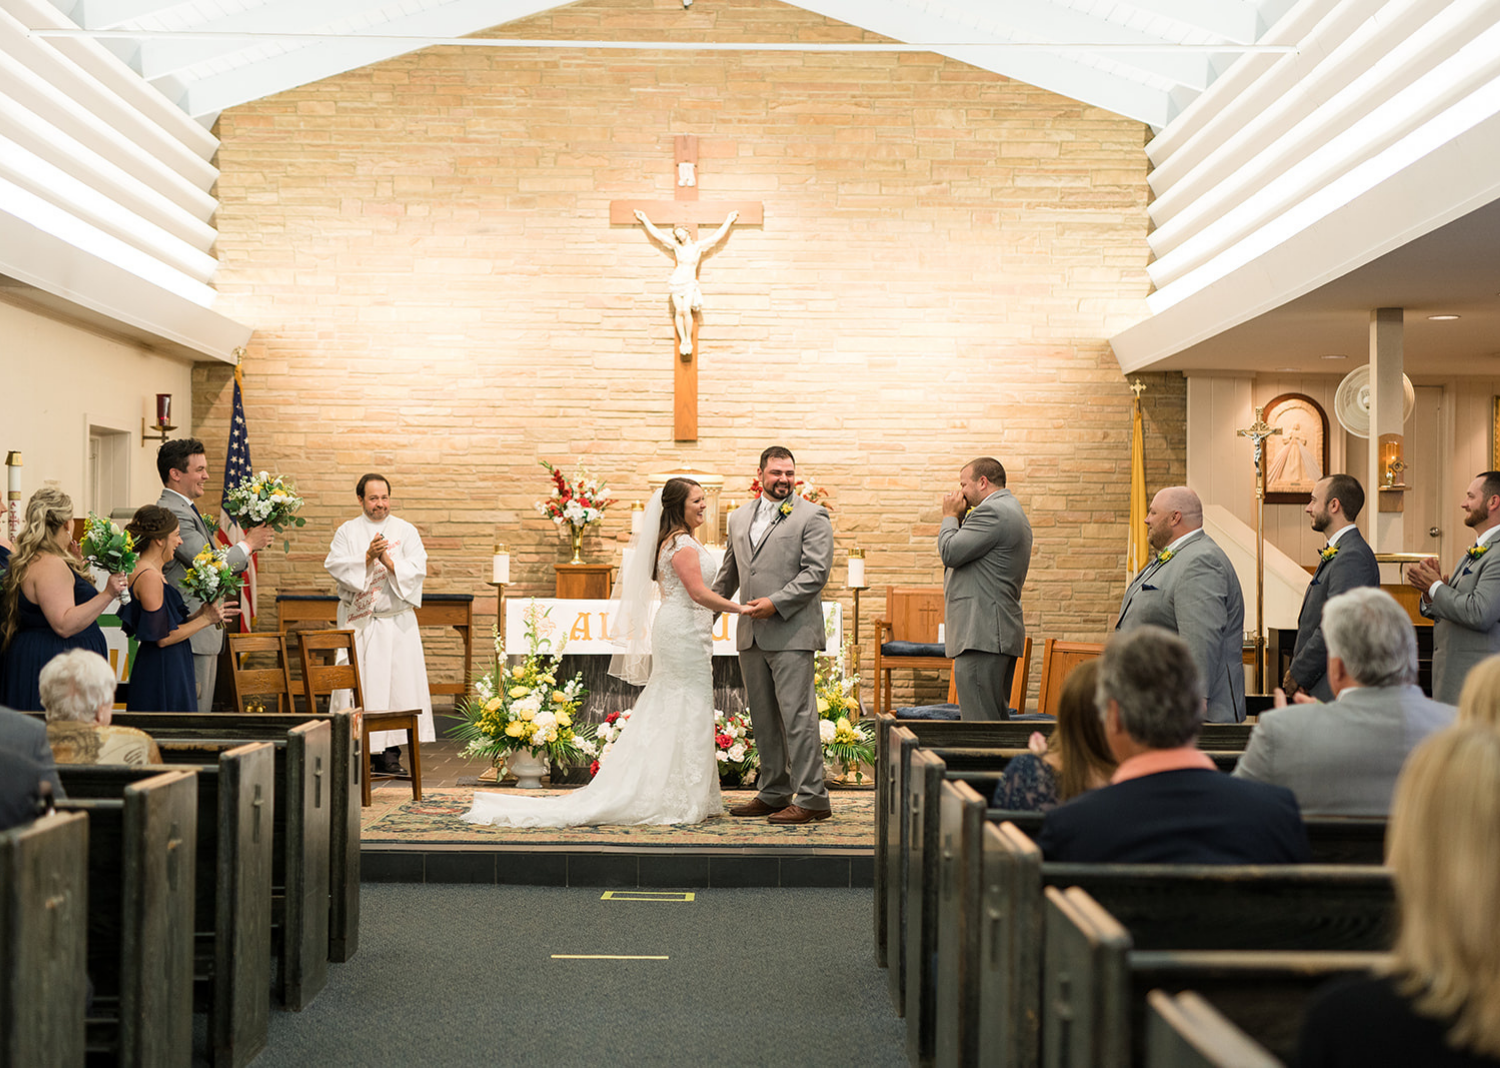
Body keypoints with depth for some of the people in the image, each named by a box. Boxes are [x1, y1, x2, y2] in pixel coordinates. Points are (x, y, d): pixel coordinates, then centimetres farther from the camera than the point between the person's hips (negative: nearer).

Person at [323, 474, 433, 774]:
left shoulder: (406, 531, 9)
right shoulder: (347, 532, 9)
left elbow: (417, 569, -3)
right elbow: (334, 565, -6)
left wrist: (389, 562, -18)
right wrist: (367, 557, -19)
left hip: (396, 621, 0)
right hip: (357, 622, 0)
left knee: (397, 682, -4)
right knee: (357, 684, -5)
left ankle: (389, 752, 1)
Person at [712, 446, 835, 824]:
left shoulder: (812, 516, -1)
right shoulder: (740, 517, 18)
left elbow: (816, 572, -10)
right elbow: (728, 574, 26)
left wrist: (776, 603, -17)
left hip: (791, 632, -6)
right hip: (751, 636, 6)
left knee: (797, 716, -8)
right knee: (763, 719, 11)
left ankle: (811, 798, -4)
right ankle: (772, 793, 20)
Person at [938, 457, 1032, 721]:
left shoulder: (992, 511, -12)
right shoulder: (1011, 510, 22)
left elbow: (950, 552, -16)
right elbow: (968, 556, 23)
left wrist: (950, 517, 0)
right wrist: (959, 518, 14)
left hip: (982, 635, -11)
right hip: (1001, 634, 11)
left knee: (979, 724, -11)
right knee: (997, 718, 13)